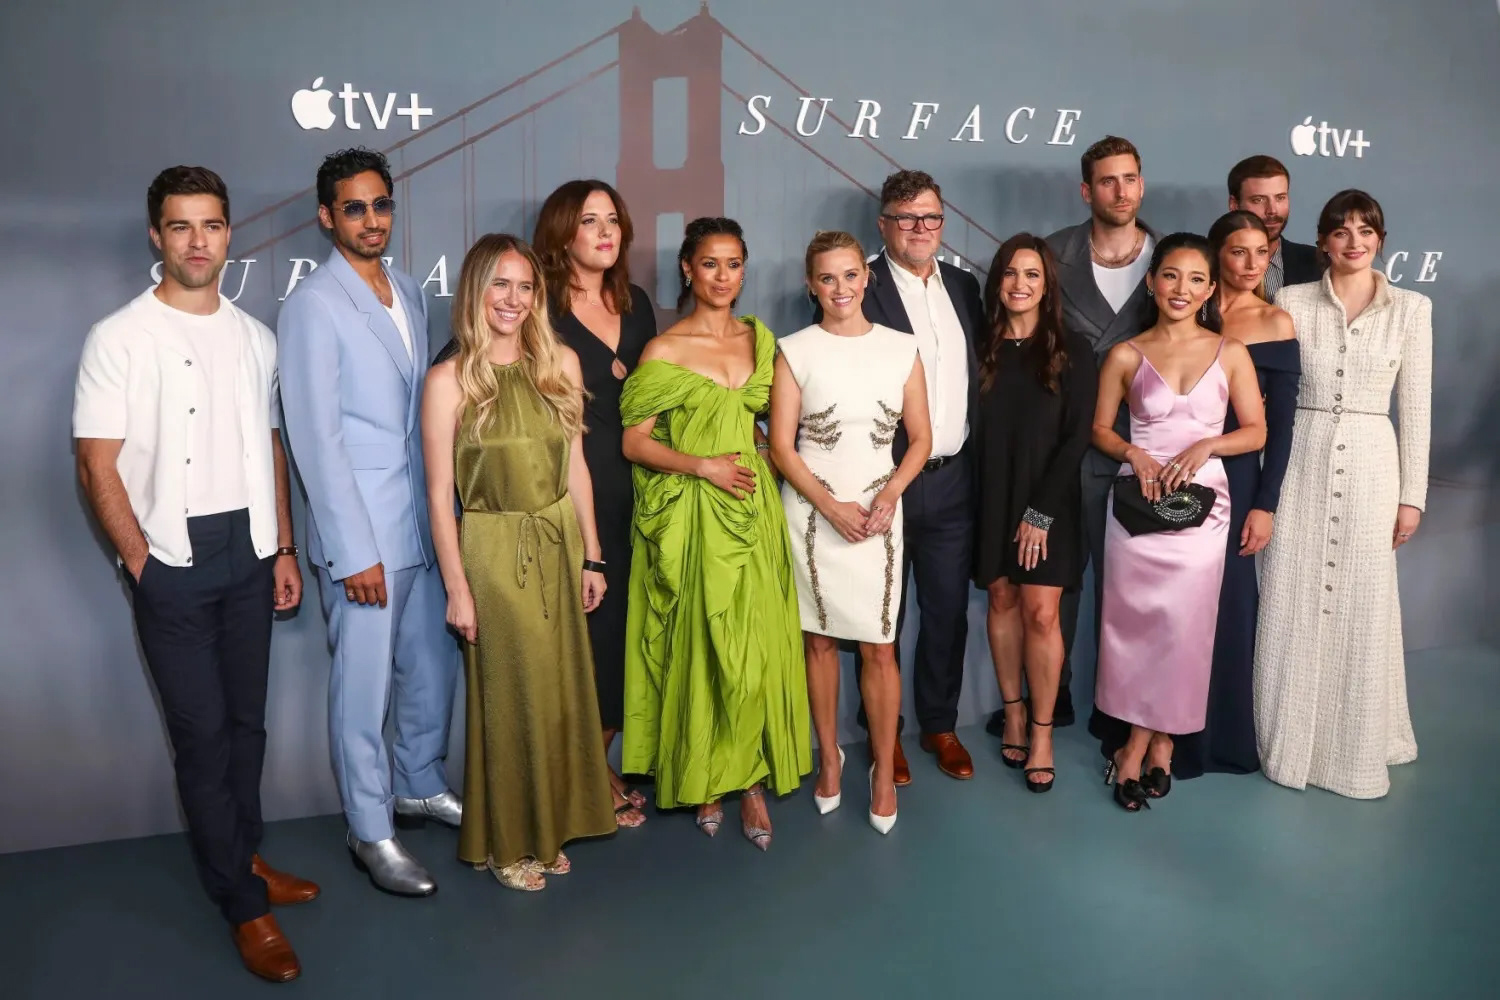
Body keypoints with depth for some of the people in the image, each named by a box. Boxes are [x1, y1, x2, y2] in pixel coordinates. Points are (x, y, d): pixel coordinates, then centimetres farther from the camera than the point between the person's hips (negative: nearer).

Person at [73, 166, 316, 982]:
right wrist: (141, 564, -8)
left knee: (245, 718, 14)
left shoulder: (254, 336, 7)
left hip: (250, 552, 4)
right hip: (172, 562, -4)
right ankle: (244, 904, 14)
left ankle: (242, 857, 32)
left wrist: (284, 547, 8)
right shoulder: (119, 339, -8)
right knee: (201, 731, 2)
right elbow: (98, 467, -8)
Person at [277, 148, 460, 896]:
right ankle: (370, 833, 22)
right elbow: (316, 438, -15)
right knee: (365, 683, 5)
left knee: (433, 664, 17)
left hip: (422, 520, 7)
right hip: (362, 530, -7)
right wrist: (354, 551, -17)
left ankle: (420, 787, 38)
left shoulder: (408, 292, 10)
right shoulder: (312, 305, -11)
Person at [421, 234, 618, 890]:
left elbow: (575, 467, 7)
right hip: (494, 548, -4)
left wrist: (591, 557, 7)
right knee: (510, 697, 7)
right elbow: (440, 493, -8)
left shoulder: (561, 364, 2)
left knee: (563, 690, 13)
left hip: (560, 542, 4)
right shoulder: (449, 381, -10)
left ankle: (550, 826, 34)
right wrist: (457, 587, -9)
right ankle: (507, 842, 28)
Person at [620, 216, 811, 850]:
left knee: (757, 646, 1)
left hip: (752, 511, 4)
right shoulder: (665, 350, -4)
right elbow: (634, 441, -6)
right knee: (698, 645, 2)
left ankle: (750, 780, 12)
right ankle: (703, 781, 19)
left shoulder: (761, 339, 11)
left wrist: (766, 452, 4)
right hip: (692, 517, -4)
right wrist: (704, 465, -15)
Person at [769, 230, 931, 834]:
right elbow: (781, 446, -3)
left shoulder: (901, 348, 4)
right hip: (812, 510, -1)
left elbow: (921, 438, 6)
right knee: (819, 640, 9)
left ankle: (884, 768, 15)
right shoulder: (795, 351, -1)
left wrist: (888, 496, -9)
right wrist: (831, 507, -12)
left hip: (878, 509, 1)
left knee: (879, 647, 0)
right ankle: (829, 756, 27)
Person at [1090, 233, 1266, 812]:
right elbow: (1100, 429, 6)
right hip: (1136, 499, 0)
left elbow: (1256, 431, 2)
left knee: (1183, 625, 3)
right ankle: (1147, 740, 18)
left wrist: (1204, 446, -14)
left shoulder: (1230, 353, 2)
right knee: (1133, 619, 3)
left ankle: (1151, 739, 21)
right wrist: (1133, 452, -12)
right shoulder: (1126, 356, 2)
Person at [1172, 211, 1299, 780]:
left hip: (1233, 479, -3)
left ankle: (1224, 737, 23)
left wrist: (1265, 504, -8)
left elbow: (1279, 425, -4)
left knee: (1227, 604, 5)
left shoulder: (1275, 323, -2)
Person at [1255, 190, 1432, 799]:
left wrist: (1412, 494, 0)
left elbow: (1416, 407, 3)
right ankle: (1293, 739, 19)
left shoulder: (1411, 308, 3)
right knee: (1294, 604, 4)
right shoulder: (1292, 303, 2)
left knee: (1364, 605, 6)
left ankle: (1358, 746, 22)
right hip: (1302, 461, 0)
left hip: (1371, 464, 0)